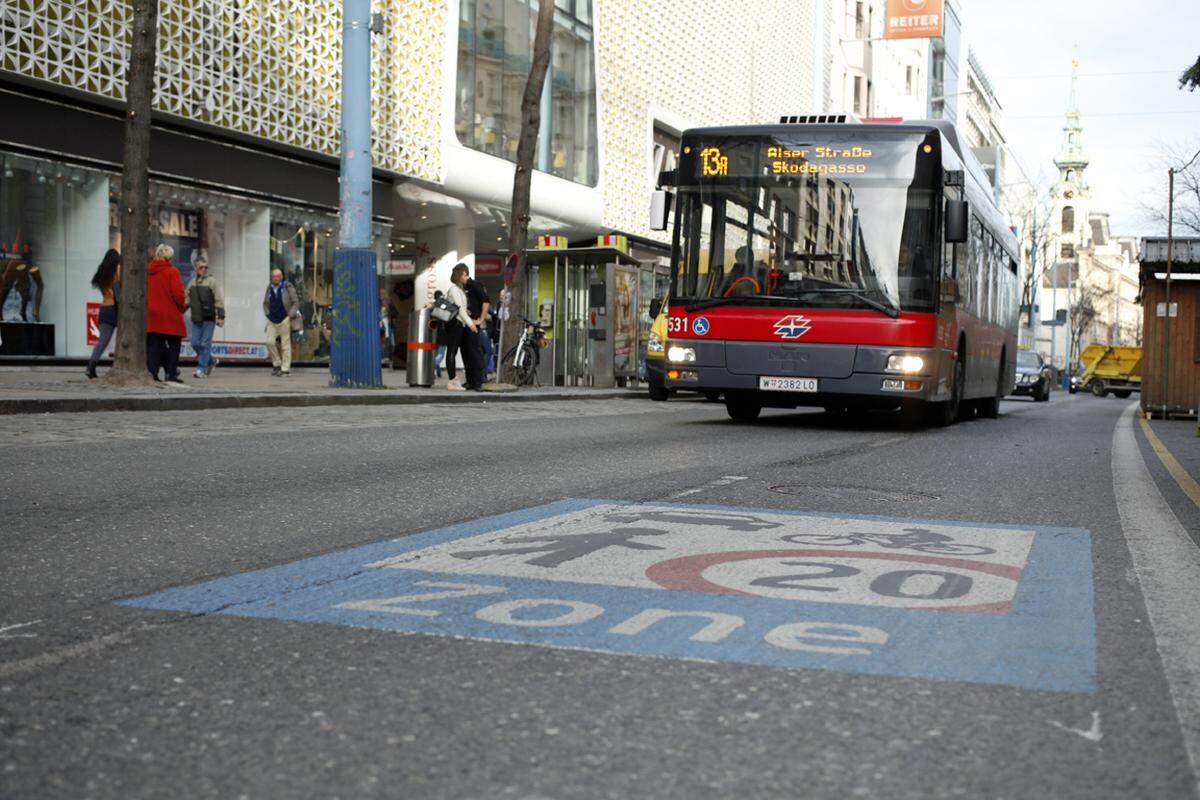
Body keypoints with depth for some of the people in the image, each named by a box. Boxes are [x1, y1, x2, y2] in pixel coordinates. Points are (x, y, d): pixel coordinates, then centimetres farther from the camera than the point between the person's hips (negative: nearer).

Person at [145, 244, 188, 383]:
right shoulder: (172, 271, -9)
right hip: (170, 316, -4)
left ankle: (152, 372, 1)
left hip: (152, 316, 4)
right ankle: (171, 374, 3)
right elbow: (178, 293, -14)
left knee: (153, 345, 7)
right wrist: (182, 307, 3)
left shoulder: (148, 272, 7)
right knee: (174, 344, 7)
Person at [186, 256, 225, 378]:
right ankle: (211, 361, 24)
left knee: (205, 343, -6)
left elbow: (219, 300, -9)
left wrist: (221, 316, -17)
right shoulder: (191, 283, 13)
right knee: (195, 343, 4)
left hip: (208, 319, -5)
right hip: (196, 319, 5)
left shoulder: (212, 282, -3)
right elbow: (186, 300, 20)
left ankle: (202, 369, -3)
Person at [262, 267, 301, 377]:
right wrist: (268, 315, 9)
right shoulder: (270, 288, 7)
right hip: (272, 321, 4)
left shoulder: (287, 287, -6)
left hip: (284, 320, -4)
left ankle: (285, 369, 1)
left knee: (285, 345, -3)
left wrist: (290, 316, -10)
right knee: (269, 342, -6)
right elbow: (265, 303, 20)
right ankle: (276, 364, 12)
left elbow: (296, 302, -4)